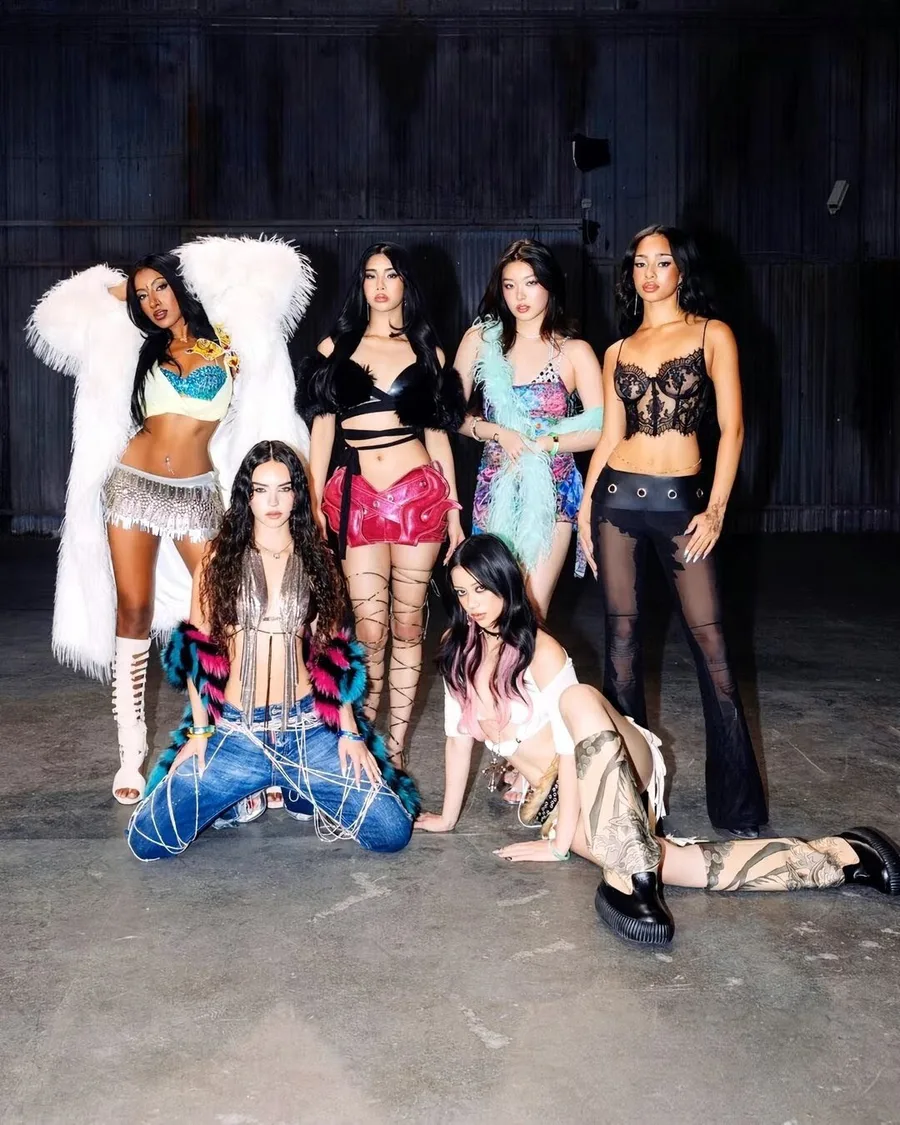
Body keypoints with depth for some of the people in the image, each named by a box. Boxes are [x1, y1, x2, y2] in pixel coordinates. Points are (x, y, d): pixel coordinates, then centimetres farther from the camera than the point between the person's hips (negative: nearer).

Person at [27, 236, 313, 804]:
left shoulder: (226, 340, 5)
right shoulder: (138, 347, 13)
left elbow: (277, 269, 8)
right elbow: (60, 315, 19)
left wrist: (200, 269, 13)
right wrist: (115, 293, 19)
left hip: (196, 495, -2)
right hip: (132, 486, 2)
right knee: (134, 612, 0)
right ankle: (132, 752, 6)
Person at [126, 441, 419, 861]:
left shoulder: (317, 559, 7)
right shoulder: (219, 557, 2)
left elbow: (332, 652, 8)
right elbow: (198, 648, 2)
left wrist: (350, 731, 0)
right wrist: (199, 730, -4)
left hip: (308, 728, 1)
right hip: (234, 732, 0)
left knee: (392, 833, -13)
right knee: (148, 841, -14)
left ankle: (295, 792, 14)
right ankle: (243, 798, 14)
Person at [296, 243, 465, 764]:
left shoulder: (427, 350, 11)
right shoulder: (336, 347, 10)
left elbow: (438, 433, 12)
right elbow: (322, 429, 8)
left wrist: (453, 507, 9)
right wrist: (314, 502, 1)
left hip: (418, 493, 1)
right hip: (357, 497, 0)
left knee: (408, 627, 3)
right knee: (370, 630, -5)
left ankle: (395, 752, 12)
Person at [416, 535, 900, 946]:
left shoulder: (539, 649, -15)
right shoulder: (456, 648, 1)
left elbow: (570, 744, -20)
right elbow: (458, 736, 8)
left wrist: (560, 843, -23)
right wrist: (448, 817, 9)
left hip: (621, 764, -4)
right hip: (557, 792, 5)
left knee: (580, 699, -37)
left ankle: (627, 877, -40)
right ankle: (840, 857, -16)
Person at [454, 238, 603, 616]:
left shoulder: (575, 352, 0)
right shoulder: (481, 339, 5)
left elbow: (600, 429, -6)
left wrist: (542, 444, -13)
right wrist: (498, 433, -11)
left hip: (551, 491, -2)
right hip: (495, 488, 2)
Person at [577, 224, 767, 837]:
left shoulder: (712, 334, 4)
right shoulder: (618, 351, 14)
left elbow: (732, 427, -2)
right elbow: (610, 434, 13)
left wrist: (716, 508, -11)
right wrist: (586, 506, 5)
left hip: (682, 498, -3)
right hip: (618, 494, 3)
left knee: (710, 640, -6)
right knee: (622, 636, 6)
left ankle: (739, 803, 1)